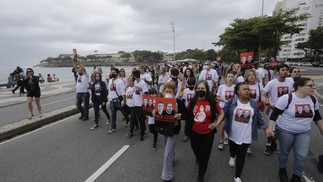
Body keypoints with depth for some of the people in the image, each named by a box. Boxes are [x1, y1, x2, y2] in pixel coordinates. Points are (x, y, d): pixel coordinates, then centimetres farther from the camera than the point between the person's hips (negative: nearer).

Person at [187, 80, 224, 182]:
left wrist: (216, 123, -10)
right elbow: (187, 114, 6)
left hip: (208, 132, -2)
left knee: (205, 154, 9)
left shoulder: (212, 102, -13)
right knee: (195, 150, 24)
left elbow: (221, 113, 1)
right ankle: (198, 157, 63)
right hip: (194, 132, 2)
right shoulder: (192, 101, -9)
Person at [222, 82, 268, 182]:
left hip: (246, 136, 0)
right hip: (233, 134, 1)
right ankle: (232, 157, 63)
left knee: (241, 156, 3)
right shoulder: (232, 102, -12)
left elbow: (258, 118, 4)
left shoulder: (254, 104, -5)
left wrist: (265, 128, 2)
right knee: (232, 149, 26)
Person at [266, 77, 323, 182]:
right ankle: (282, 170, 39)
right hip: (285, 130, -5)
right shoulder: (286, 98, -21)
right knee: (284, 152, 14)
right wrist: (270, 128, -27)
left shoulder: (313, 99, -3)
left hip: (304, 132, 5)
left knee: (302, 156, 6)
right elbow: (274, 115, -19)